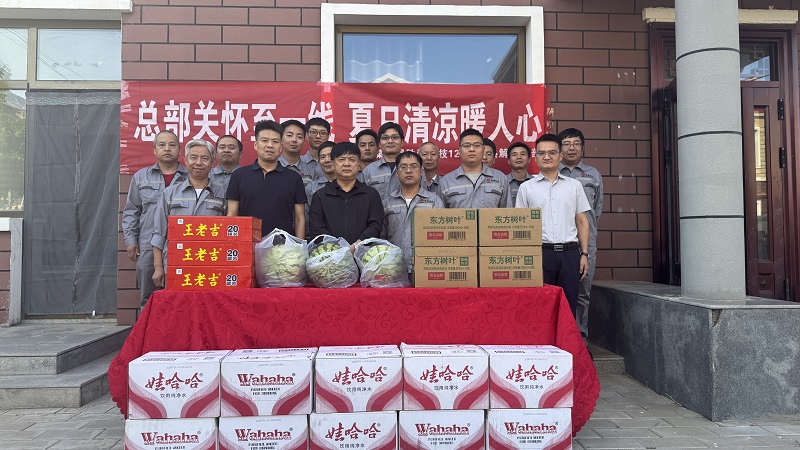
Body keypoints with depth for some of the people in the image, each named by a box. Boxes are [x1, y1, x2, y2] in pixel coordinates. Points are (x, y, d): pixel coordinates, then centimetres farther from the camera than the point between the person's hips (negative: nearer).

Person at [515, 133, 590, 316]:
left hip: (569, 253, 2)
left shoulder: (574, 186, 11)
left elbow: (582, 221, 11)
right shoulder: (526, 187, 6)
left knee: (569, 305, 5)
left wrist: (584, 254, 4)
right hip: (540, 252, -1)